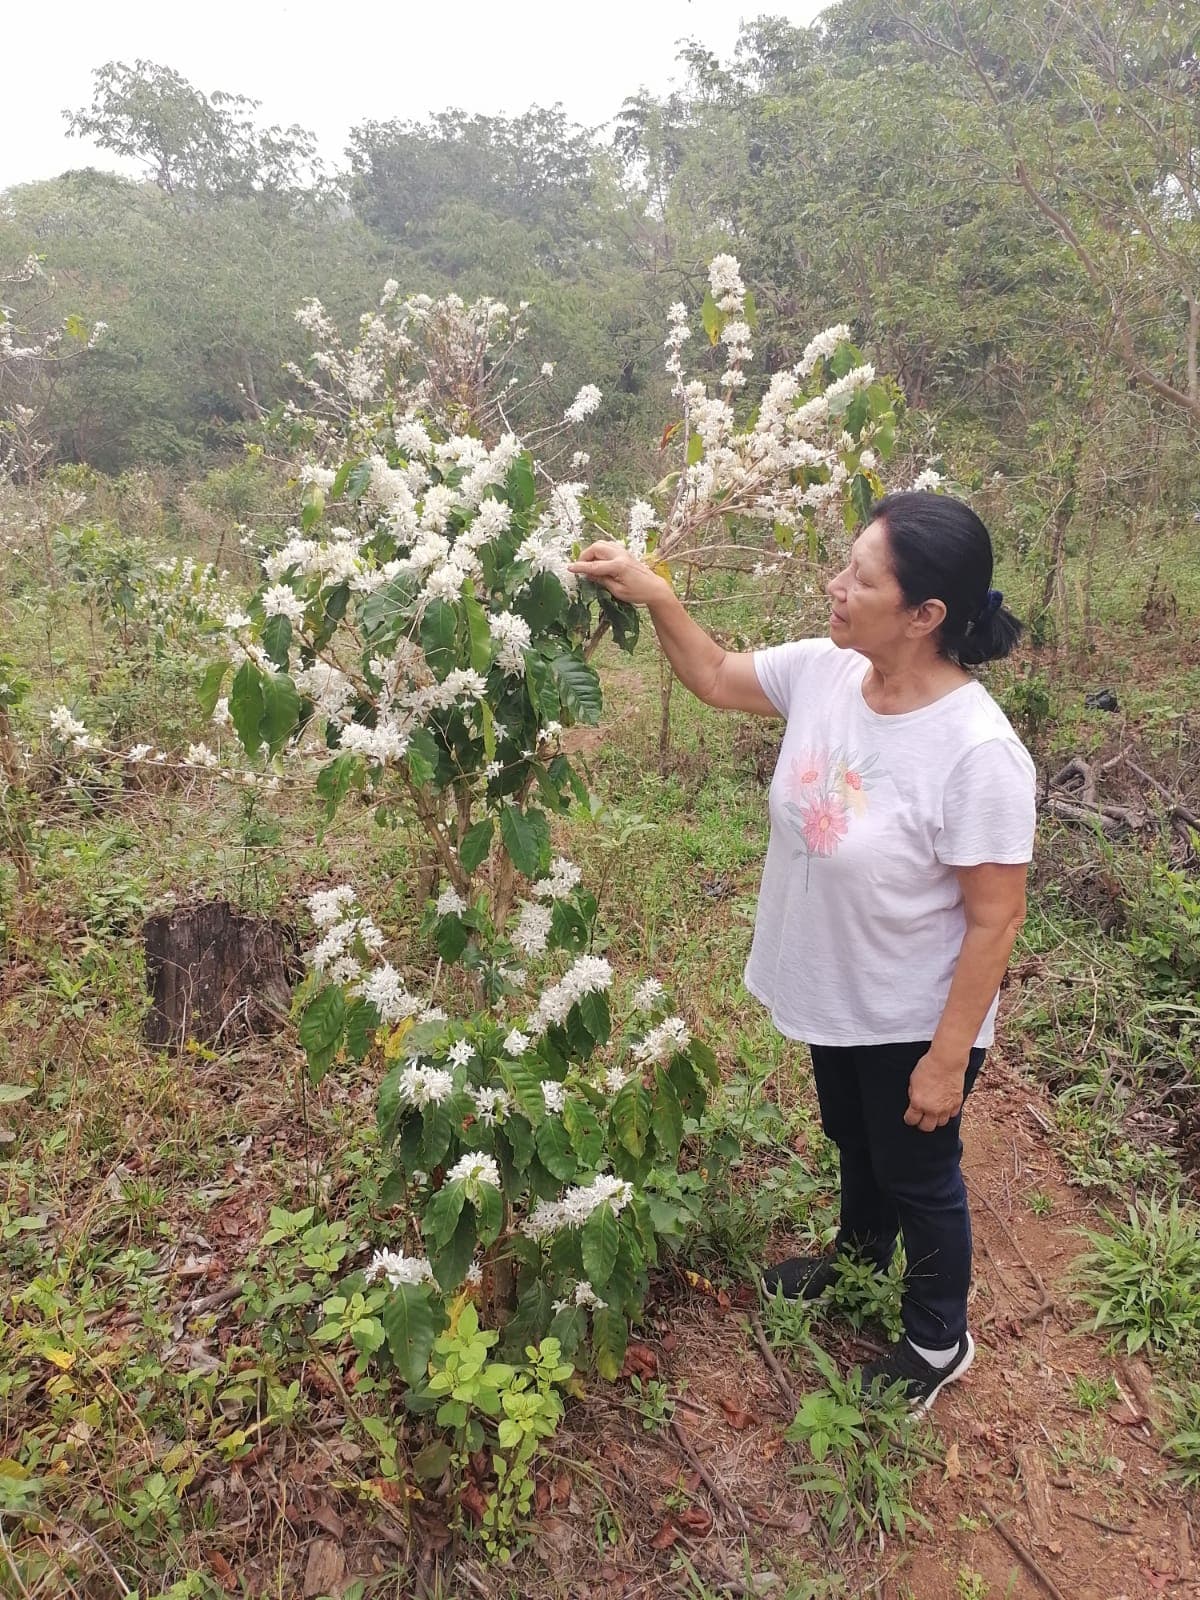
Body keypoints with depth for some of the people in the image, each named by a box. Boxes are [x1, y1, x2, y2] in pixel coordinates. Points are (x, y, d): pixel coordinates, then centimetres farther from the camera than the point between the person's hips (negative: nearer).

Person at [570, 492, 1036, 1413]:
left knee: (917, 1172, 18)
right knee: (853, 1138, 31)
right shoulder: (823, 671, -13)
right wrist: (656, 596, -10)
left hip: (915, 1020, -6)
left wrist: (947, 1057, -18)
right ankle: (860, 1252, 61)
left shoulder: (978, 750, -32)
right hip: (833, 994, 6)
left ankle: (939, 1342, 46)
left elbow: (994, 920, -24)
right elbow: (716, 678, 4)